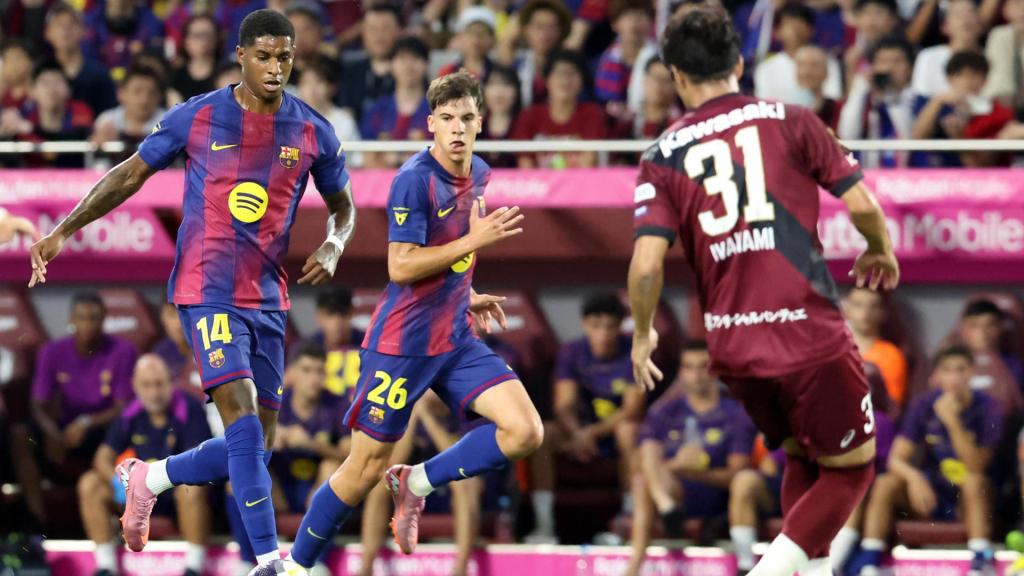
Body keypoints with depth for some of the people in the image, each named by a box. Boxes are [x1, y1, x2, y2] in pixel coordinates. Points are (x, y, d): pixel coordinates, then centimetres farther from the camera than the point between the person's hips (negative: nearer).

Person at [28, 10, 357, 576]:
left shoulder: (312, 132, 4)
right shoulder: (196, 117, -3)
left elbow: (342, 205, 19)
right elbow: (131, 174, 7)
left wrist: (333, 245, -4)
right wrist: (62, 231, 2)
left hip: (267, 296, 5)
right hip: (206, 290, -5)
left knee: (252, 445, 6)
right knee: (243, 419, -19)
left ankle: (147, 479, 31)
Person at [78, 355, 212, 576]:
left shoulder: (189, 410, -13)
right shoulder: (131, 414, 1)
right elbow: (103, 457, 0)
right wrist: (118, 480, -23)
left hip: (178, 491, -5)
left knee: (192, 486, -39)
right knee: (90, 484, -12)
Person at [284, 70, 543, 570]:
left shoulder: (479, 174, 7)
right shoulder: (414, 180, -18)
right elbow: (400, 267, -23)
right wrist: (476, 240, -24)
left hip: (456, 340, 7)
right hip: (401, 344, -7)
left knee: (525, 431, -10)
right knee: (365, 470, 1)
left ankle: (415, 483, 7)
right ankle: (295, 565, 19)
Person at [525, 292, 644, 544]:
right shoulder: (572, 353, -3)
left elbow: (633, 409, -15)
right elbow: (564, 405, -11)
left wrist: (594, 431, -27)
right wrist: (578, 434, -34)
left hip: (617, 428, -2)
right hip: (583, 431, 2)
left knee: (628, 429, -37)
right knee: (542, 434, -26)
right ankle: (543, 525, -30)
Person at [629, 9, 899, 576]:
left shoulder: (662, 157, 3)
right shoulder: (790, 121, 0)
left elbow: (647, 264, -7)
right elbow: (861, 204, -3)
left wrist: (642, 335, 11)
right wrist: (881, 250, 18)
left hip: (732, 348, 3)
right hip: (809, 333, -3)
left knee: (803, 459, 26)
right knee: (850, 468, 11)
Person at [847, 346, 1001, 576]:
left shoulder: (987, 409, -12)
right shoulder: (925, 405, -4)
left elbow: (976, 467, -21)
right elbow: (896, 459, -10)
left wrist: (953, 423, -31)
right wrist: (914, 477, -33)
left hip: (969, 499, -3)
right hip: (931, 496, 3)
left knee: (974, 481, -35)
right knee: (885, 484, -23)